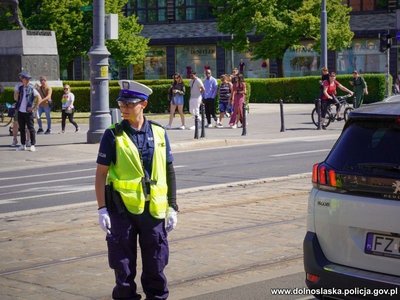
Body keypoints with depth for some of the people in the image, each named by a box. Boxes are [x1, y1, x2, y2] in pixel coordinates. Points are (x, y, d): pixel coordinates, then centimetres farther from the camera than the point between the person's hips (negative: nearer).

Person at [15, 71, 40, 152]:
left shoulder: (31, 89, -7)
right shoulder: (20, 88, 8)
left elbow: (39, 98, -8)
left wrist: (34, 108, -10)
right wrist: (17, 106, 10)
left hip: (28, 112, -6)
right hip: (20, 111, 6)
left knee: (30, 129, -2)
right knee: (21, 129, 9)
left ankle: (33, 145, 2)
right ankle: (23, 145, 16)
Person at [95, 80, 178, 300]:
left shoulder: (159, 133, 4)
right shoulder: (113, 135, -3)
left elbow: (169, 171, 9)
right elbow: (101, 173, -2)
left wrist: (172, 207, 6)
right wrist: (102, 209, -7)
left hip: (154, 209, 2)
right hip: (123, 209, -2)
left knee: (156, 265, 10)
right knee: (123, 266, 5)